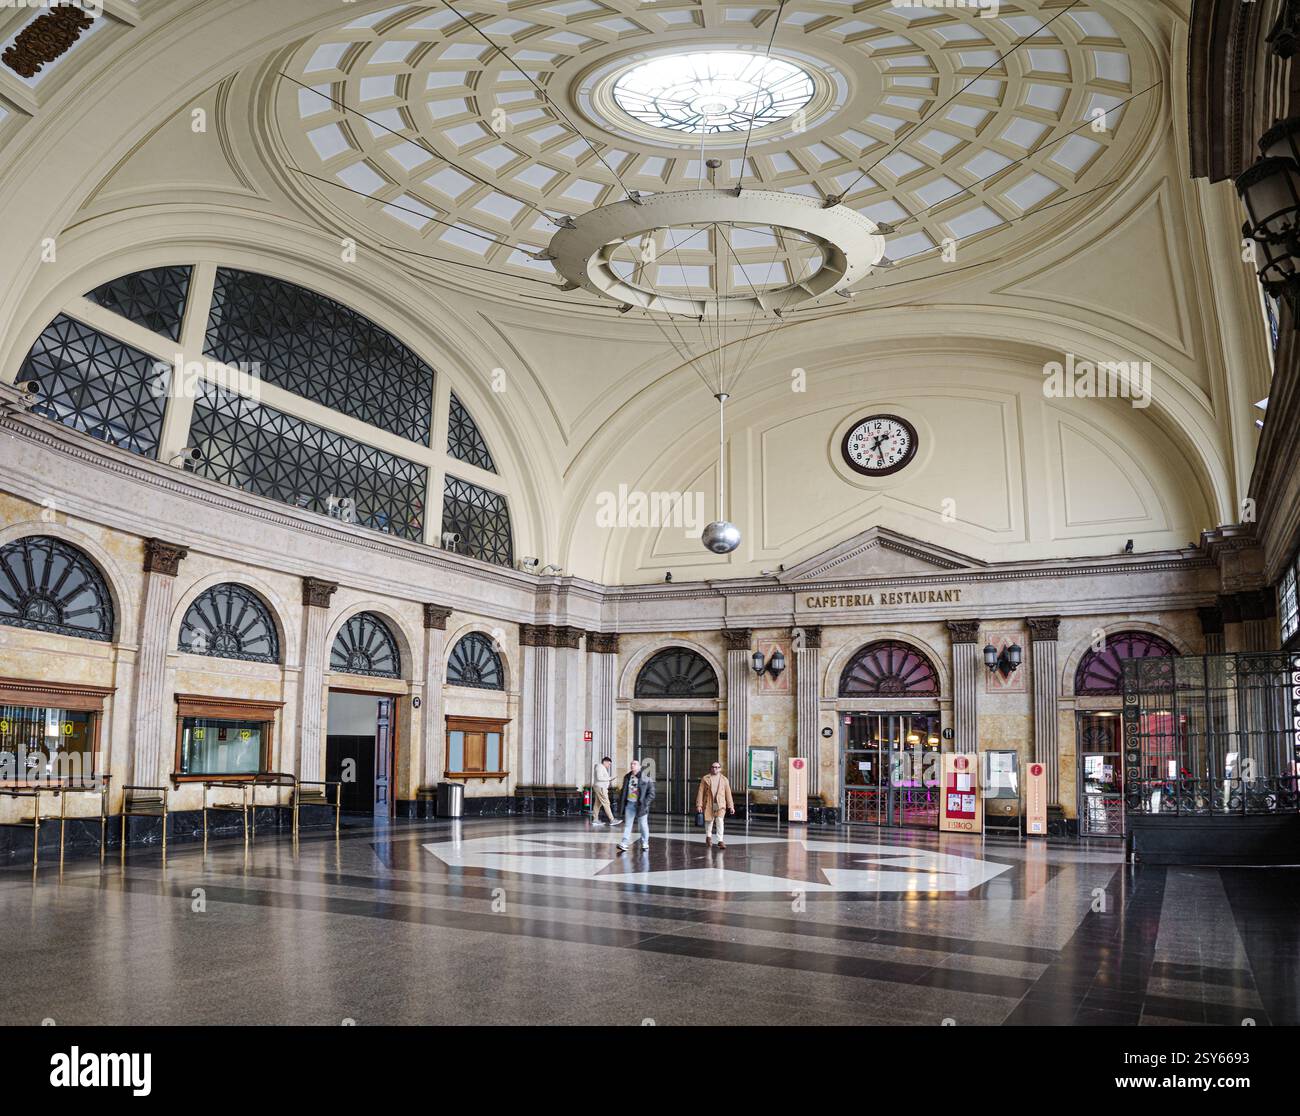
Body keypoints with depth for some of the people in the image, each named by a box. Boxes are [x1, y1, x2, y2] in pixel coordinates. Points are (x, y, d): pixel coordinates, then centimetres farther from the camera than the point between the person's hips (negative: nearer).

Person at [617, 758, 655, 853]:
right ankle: (624, 844, 0)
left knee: (643, 825, 7)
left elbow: (651, 793, -7)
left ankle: (645, 844, 20)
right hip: (629, 804, 4)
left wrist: (645, 804, -15)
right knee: (627, 824, 2)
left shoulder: (646, 779, -8)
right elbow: (624, 790, 19)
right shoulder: (627, 777, 8)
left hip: (640, 805, -4)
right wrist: (621, 801, 10)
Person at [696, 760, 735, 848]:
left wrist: (731, 806, 3)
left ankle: (720, 841, -11)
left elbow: (728, 793, 6)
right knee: (709, 820, 11)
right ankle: (708, 836, 39)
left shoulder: (724, 779, 6)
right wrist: (699, 805, -5)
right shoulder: (705, 779, 2)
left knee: (719, 820, -14)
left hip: (720, 804, 0)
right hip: (709, 803, 0)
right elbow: (700, 792, 0)